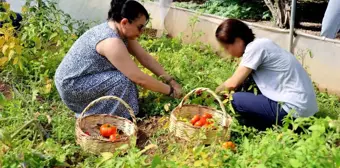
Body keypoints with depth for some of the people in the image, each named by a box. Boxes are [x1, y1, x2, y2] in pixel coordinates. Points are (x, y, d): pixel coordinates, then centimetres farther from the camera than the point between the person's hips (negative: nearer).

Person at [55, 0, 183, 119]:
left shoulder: (121, 31, -2)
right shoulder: (111, 41, -30)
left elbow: (145, 57, 1)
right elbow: (140, 79, -28)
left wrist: (170, 80, -3)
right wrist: (170, 90, -17)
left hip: (85, 78, 10)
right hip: (71, 85, -9)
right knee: (123, 81, -22)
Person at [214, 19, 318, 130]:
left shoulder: (255, 47, -14)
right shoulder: (260, 45, 12)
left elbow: (233, 83, -11)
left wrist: (217, 91, 7)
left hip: (294, 108, -10)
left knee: (236, 100, -7)